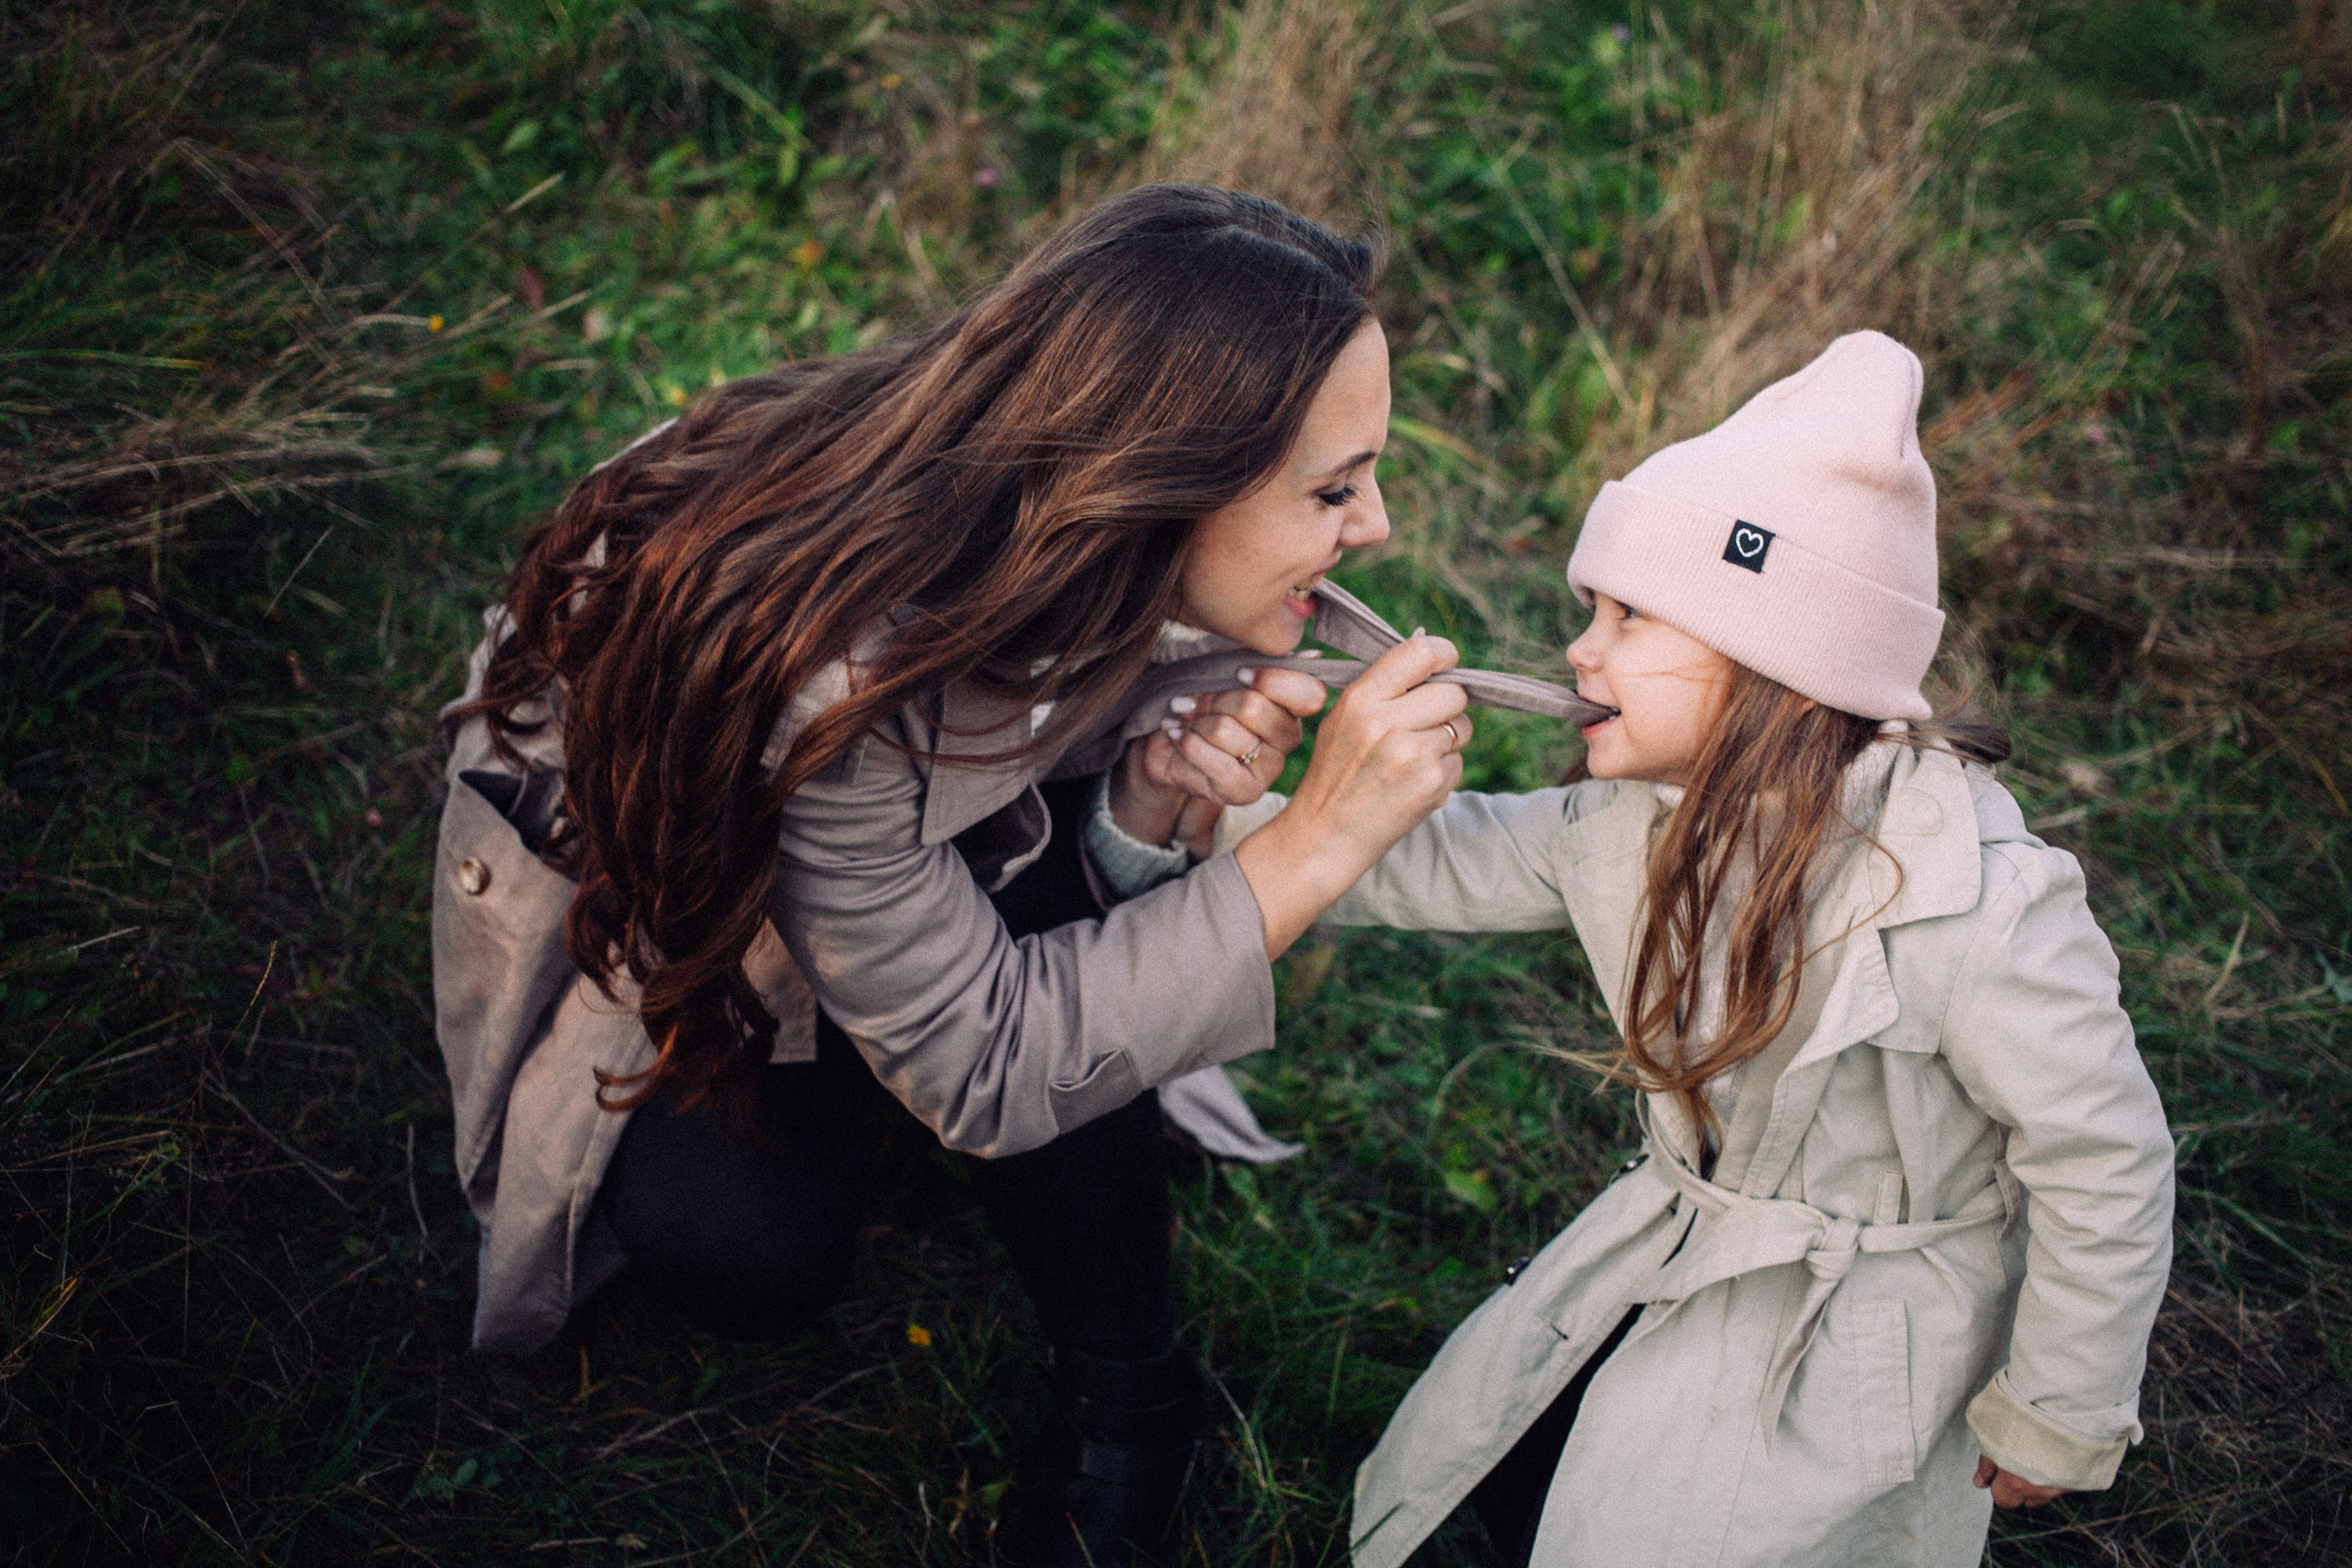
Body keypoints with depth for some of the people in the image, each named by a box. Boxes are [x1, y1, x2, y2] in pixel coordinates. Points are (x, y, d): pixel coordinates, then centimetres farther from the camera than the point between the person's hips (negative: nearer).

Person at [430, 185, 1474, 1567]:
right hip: (623, 871, -5)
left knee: (1042, 873, -27)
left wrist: (1154, 798, -33)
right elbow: (982, 1067, -35)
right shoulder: (818, 659, -43)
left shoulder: (1080, 558, -25)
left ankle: (1125, 1404, -7)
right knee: (749, 1256, -25)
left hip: (912, 820, 5)